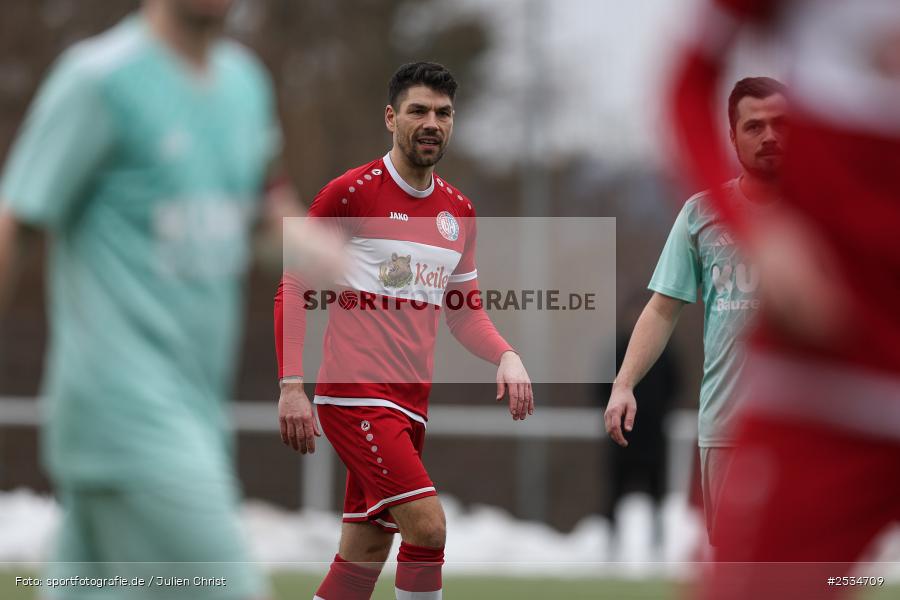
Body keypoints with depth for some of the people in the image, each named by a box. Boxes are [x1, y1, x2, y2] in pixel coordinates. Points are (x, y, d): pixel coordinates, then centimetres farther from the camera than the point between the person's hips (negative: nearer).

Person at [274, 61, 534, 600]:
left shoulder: (460, 211, 13)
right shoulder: (351, 192, -5)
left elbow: (465, 310, 22)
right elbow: (293, 291, -4)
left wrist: (506, 356, 2)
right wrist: (292, 387, -12)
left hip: (410, 404, 7)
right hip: (355, 394, -7)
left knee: (364, 556, 7)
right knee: (428, 525, -19)